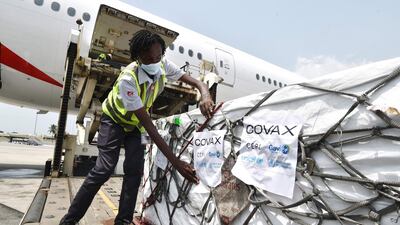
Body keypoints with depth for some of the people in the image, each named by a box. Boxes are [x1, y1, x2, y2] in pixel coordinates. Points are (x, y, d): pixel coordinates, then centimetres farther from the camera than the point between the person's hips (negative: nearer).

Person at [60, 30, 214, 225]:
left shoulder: (163, 65, -21)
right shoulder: (128, 79, -37)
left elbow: (195, 82, -17)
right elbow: (148, 124, -39)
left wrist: (205, 96, -44)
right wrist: (176, 162, -41)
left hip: (135, 123, 5)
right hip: (114, 119, -5)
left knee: (134, 171, -4)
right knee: (104, 168, -14)